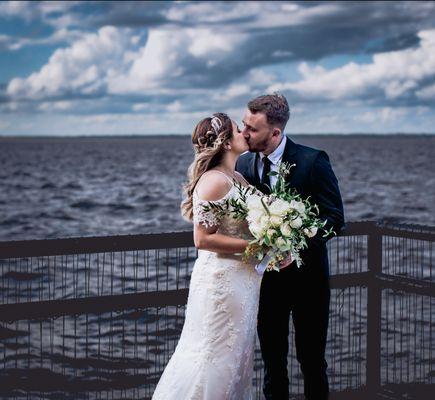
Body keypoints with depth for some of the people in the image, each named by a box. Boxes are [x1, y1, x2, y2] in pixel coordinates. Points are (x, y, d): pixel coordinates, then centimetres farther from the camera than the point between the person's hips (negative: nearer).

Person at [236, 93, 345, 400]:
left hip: (306, 273, -3)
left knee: (312, 359, 9)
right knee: (272, 359, 12)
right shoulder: (244, 165, 0)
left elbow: (335, 217, -14)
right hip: (267, 275, 3)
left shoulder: (313, 161, -13)